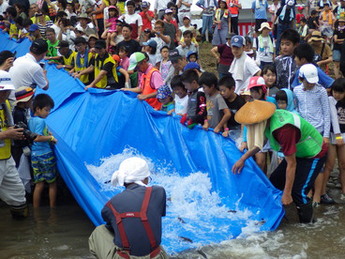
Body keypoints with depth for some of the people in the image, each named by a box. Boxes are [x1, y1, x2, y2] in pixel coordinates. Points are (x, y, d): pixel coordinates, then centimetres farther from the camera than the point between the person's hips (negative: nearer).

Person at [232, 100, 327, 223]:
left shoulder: (284, 130, -39)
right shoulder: (268, 118, -14)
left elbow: (291, 164, -32)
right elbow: (260, 142, 7)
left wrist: (287, 194, -26)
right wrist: (243, 159, 1)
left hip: (313, 155, -9)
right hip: (297, 152, 9)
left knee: (298, 191, -15)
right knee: (274, 181, 8)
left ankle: (308, 223, 6)